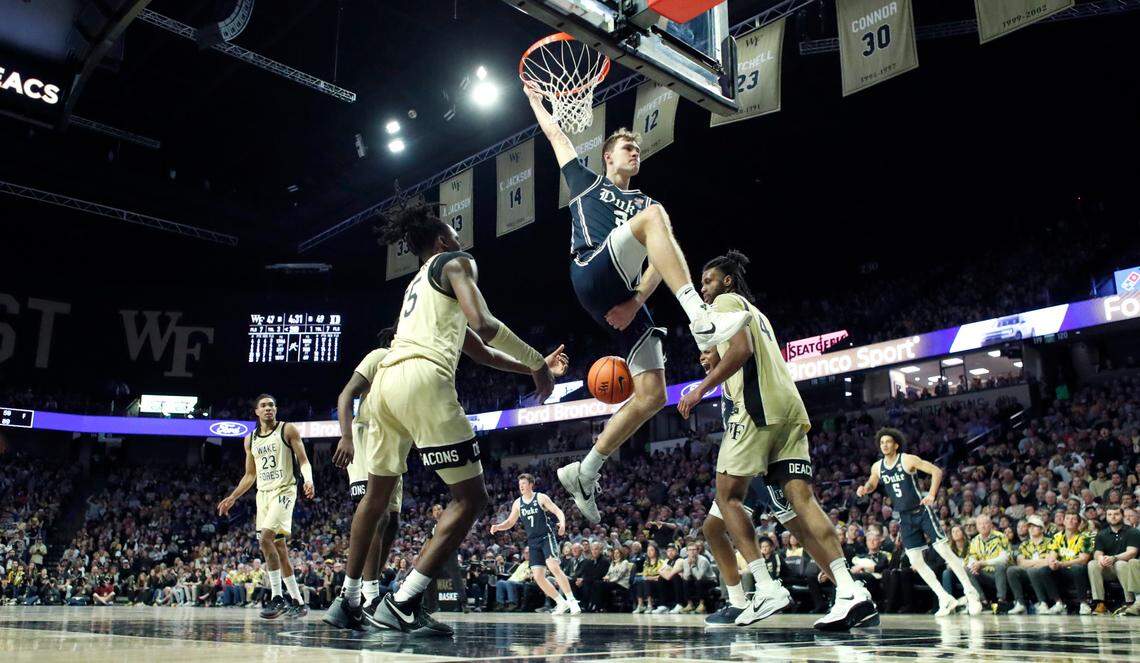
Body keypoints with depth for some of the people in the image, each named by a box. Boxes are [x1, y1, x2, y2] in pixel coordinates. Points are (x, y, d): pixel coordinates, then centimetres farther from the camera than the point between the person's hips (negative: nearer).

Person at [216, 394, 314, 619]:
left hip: (284, 490, -6)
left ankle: (277, 597, -16)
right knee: (278, 547, 5)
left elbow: (303, 461, -6)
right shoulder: (250, 439, 14)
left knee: (265, 538, -23)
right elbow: (250, 476, 21)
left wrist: (308, 480, -24)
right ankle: (297, 601, 13)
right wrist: (233, 498, 13)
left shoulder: (288, 430, -2)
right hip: (263, 493, 6)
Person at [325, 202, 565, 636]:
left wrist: (533, 367, 35)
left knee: (378, 493, 24)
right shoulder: (455, 262, 10)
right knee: (471, 498, -2)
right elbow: (484, 325, -9)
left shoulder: (419, 283, 35)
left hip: (385, 380, 9)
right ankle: (403, 604, -10)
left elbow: (481, 351, 35)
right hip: (422, 378, -9)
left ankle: (349, 602, 29)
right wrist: (538, 363, 1)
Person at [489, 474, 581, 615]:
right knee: (538, 576, -3)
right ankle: (561, 602, 11)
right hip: (533, 542, 5)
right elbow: (510, 522, 14)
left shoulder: (541, 498, -4)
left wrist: (562, 523, -28)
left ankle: (572, 601, -18)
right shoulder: (517, 503, 9)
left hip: (546, 537, -5)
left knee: (553, 567, -24)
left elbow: (558, 511, -7)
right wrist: (497, 527, -5)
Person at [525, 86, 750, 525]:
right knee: (654, 214, -28)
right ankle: (701, 320, -46)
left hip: (624, 299, 5)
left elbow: (660, 262, 14)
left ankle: (584, 473, 7)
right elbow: (555, 135, 30)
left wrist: (637, 300, -3)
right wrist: (535, 99, 44)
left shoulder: (645, 202, 30)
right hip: (592, 274, -5)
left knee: (652, 396, -8)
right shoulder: (587, 182, 25)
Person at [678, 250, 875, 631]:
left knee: (728, 495, -1)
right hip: (790, 407, 8)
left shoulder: (727, 301, 6)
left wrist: (700, 389, -10)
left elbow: (741, 350, -11)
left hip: (759, 406, -8)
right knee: (799, 499, -3)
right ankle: (851, 591, -17)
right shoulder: (754, 311, 34)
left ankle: (766, 587, -11)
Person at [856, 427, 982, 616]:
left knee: (945, 551, -9)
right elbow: (872, 484, 18)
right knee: (915, 562, -1)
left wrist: (932, 494, -23)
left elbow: (936, 471, -10)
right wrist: (865, 489, -6)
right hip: (905, 518, 5)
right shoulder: (877, 467, 3)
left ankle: (970, 593, 1)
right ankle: (945, 599, 6)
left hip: (921, 511, -5)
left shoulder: (908, 460, -11)